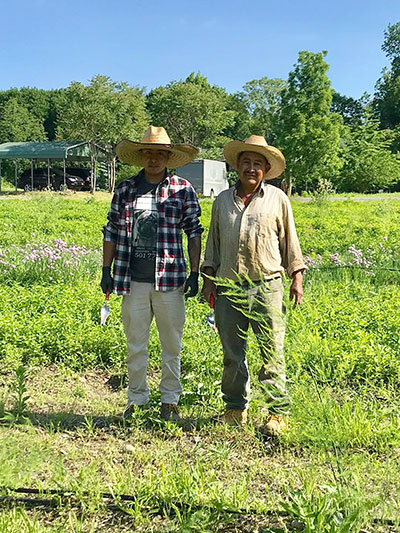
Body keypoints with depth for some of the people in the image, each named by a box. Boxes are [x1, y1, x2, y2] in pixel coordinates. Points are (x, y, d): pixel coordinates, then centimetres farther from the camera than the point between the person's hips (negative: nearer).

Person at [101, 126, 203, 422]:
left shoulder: (183, 189, 2)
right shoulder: (125, 189, 7)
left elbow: (194, 233, 5)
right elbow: (112, 231, 12)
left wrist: (195, 273, 0)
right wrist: (106, 271, 7)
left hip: (170, 280, -1)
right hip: (133, 280, 2)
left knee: (171, 343, 7)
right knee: (135, 343, 9)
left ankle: (170, 401, 23)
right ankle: (137, 400, 25)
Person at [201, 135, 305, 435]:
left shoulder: (277, 199, 8)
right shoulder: (223, 200, 14)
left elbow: (289, 240, 11)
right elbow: (213, 242, 18)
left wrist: (297, 277, 6)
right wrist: (208, 277, 10)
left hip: (266, 286, -2)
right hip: (228, 287, 3)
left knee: (272, 351, -5)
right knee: (232, 353, 8)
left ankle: (278, 412, 6)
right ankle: (236, 408, 22)